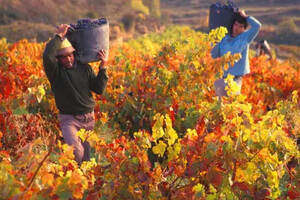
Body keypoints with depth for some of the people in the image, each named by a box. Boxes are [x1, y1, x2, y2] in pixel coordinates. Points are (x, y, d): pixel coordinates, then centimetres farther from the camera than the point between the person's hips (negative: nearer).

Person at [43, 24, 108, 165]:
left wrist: (102, 68, -9)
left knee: (87, 153, 12)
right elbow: (47, 56, -30)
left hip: (89, 118, 4)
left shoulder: (84, 68, 4)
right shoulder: (55, 71, -8)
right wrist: (59, 35, -22)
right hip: (69, 119, -4)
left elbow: (99, 89, 2)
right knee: (76, 150, -24)